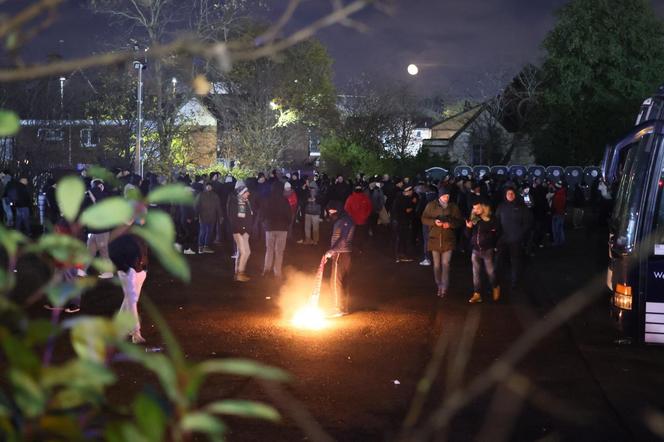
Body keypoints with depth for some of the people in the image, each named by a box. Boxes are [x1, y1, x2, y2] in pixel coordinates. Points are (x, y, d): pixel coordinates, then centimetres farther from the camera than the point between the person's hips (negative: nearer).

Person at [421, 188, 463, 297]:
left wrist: (450, 224, -18)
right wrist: (434, 222, -18)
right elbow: (424, 219, 1)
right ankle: (439, 286, 25)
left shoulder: (454, 207, -1)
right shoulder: (431, 205, -1)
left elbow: (459, 221, 2)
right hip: (435, 239, 1)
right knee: (437, 265, 10)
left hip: (448, 240, -1)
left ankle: (444, 288, -6)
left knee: (445, 264, -8)